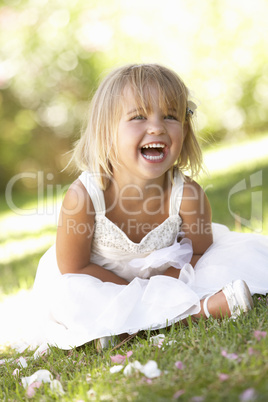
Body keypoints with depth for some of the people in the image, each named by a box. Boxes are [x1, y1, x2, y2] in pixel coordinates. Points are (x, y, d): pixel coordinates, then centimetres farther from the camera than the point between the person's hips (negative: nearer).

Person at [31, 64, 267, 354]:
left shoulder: (187, 194, -26)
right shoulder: (83, 196, -31)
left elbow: (199, 251, -9)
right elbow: (73, 267, -19)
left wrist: (156, 289, -25)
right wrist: (137, 294, -24)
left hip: (165, 272, 1)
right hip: (106, 283, -1)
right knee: (65, 295, -34)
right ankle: (199, 308, -33)